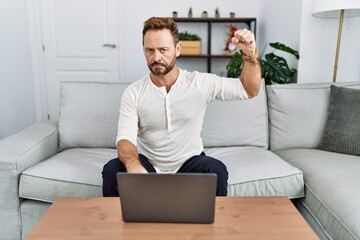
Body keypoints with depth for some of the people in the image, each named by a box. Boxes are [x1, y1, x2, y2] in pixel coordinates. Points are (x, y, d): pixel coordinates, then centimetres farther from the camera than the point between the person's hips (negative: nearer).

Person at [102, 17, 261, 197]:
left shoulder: (200, 83, -7)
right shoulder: (133, 93, -7)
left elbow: (249, 91, -5)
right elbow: (125, 138, -17)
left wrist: (250, 54, -23)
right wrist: (133, 166, -39)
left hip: (189, 163, 0)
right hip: (147, 163, 1)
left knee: (216, 170, -31)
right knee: (112, 170, -27)